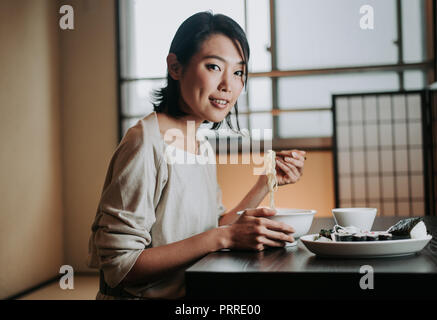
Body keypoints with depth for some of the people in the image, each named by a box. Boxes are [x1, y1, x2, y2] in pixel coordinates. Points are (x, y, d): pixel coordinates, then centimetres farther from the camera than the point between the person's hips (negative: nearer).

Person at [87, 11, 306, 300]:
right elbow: (118, 267, -20)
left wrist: (266, 183, 2)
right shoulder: (147, 144, -18)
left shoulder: (200, 145, 8)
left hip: (192, 299, 7)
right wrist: (224, 237, -24)